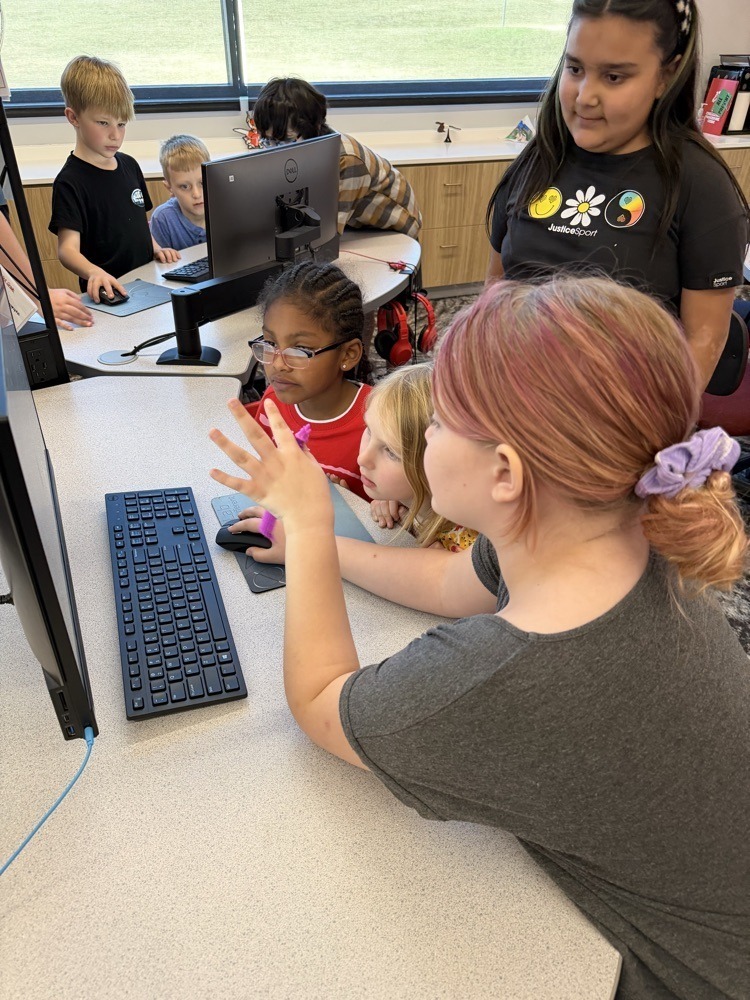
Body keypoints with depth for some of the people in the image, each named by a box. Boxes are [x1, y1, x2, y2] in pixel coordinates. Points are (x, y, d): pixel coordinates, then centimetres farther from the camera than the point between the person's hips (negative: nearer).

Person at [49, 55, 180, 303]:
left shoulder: (129, 165, 15)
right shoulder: (70, 181, -8)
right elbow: (67, 248, -16)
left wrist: (156, 249, 9)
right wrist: (94, 272, -37)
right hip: (106, 295, -6)